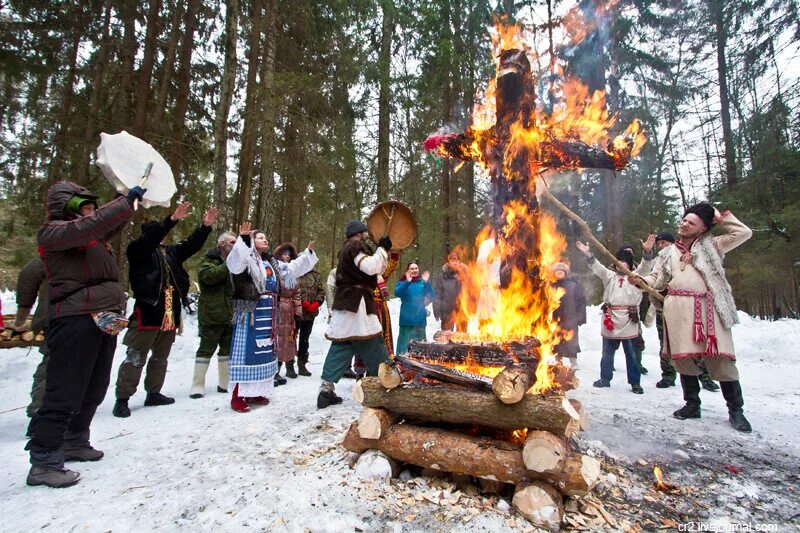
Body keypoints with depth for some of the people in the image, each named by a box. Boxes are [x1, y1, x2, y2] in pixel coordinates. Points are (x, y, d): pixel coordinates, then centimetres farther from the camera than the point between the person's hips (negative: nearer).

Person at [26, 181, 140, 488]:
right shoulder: (52, 231, -6)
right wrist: (127, 200, -21)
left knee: (94, 390, 17)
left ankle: (74, 442, 32)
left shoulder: (92, 237, 18)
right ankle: (44, 463, 5)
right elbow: (90, 224, -24)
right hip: (75, 321, -9)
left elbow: (113, 224, 36)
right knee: (65, 393, -5)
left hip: (103, 321, 9)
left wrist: (134, 201, 24)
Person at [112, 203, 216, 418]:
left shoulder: (170, 252, 14)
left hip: (170, 315, 7)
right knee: (135, 359, -1)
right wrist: (172, 220, -30)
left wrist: (206, 226, -3)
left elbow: (191, 245, 11)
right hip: (147, 313, -7)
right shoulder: (137, 250, -3)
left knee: (160, 358, 16)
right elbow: (150, 238, -21)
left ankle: (153, 393, 28)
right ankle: (122, 399, 9)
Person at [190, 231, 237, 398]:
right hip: (212, 314, -6)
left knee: (227, 349, 12)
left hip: (230, 313, 7)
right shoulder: (208, 259, -3)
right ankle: (197, 385, 10)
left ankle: (224, 383, 22)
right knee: (206, 349, 0)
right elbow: (209, 275, -23)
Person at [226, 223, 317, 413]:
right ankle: (237, 396, -1)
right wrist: (243, 239, -41)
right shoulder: (246, 259, -7)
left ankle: (254, 392, 22)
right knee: (247, 351, -7)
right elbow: (234, 263, -30)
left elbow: (291, 269, 26)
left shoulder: (272, 262, 17)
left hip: (268, 314, 8)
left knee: (264, 351, 11)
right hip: (250, 313, -8)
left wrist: (308, 253, 22)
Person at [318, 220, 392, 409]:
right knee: (374, 347, 0)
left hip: (346, 304, 10)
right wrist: (383, 249, -11)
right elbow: (371, 267, -23)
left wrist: (384, 252, 19)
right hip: (357, 304, -10)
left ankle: (326, 390, 5)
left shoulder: (349, 248, 24)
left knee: (340, 348, 7)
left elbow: (374, 270, 26)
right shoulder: (355, 246, -8)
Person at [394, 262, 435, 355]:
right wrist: (407, 282, -27)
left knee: (420, 342, 13)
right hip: (407, 319, -3)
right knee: (405, 340, -5)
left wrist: (427, 282, -14)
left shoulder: (422, 282, 9)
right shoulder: (403, 282, 1)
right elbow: (397, 293, -17)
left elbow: (431, 296, -1)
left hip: (420, 318, 3)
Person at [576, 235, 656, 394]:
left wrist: (647, 252, -31)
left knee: (631, 353, 6)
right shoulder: (609, 276, 11)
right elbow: (596, 266, -2)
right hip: (610, 321, 3)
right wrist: (588, 254, -19)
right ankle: (605, 378, 25)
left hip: (628, 321, -2)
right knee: (607, 352, 13)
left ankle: (635, 382, 17)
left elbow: (645, 267, -12)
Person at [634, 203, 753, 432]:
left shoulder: (711, 245, 14)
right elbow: (656, 280, 17)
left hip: (707, 308, -2)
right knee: (684, 357, 3)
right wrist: (640, 280, -2)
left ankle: (735, 410, 9)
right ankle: (692, 404, 17)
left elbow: (743, 233, 9)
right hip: (677, 309, 3)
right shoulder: (668, 253, 20)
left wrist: (722, 217, 13)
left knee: (721, 358, -6)